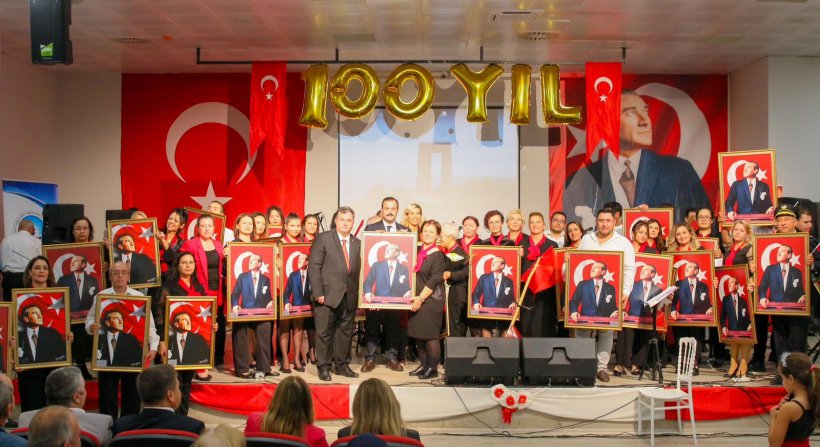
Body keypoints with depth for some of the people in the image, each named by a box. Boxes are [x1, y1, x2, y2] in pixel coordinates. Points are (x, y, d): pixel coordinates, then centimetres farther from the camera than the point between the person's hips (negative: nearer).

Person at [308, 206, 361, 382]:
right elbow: (314, 266, -6)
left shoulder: (357, 243, 12)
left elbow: (358, 269, 9)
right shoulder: (323, 238, -1)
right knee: (324, 333, 1)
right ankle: (323, 367, 10)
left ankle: (342, 365, 22)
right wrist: (318, 293, -12)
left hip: (349, 297, 4)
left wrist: (357, 292, -1)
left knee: (345, 332, 10)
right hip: (328, 295, -4)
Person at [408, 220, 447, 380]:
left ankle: (433, 368, 4)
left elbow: (435, 280, -13)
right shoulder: (418, 251, 10)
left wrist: (421, 298, -15)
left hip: (431, 300, -6)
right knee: (418, 334, 9)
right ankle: (424, 365, 18)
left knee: (430, 335, -4)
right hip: (417, 299, 6)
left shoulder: (437, 255, -8)